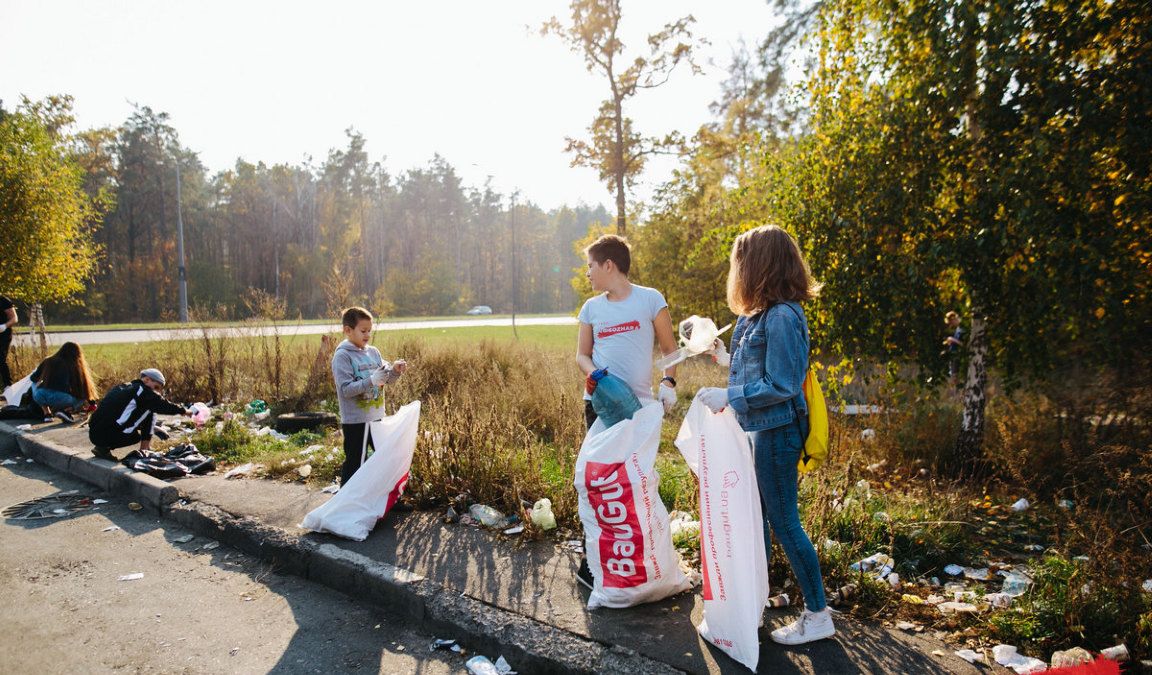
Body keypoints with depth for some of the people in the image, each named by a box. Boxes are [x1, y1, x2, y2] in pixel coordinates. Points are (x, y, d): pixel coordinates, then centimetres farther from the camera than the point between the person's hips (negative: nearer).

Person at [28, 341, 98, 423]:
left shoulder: (48, 361, 18)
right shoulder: (76, 366, 12)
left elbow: (33, 378, 29)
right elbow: (85, 386, 17)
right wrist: (91, 402, 34)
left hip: (40, 397, 3)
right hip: (62, 399, -3)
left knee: (35, 384, 35)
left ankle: (46, 411, 17)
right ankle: (65, 411, -3)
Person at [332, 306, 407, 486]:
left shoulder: (373, 352, 7)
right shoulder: (342, 356, -13)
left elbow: (387, 378, 9)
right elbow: (345, 389, -21)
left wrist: (395, 370, -12)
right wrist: (371, 380, -29)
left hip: (376, 417, 7)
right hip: (355, 421, -7)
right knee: (355, 463, 3)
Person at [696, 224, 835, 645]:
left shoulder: (782, 317, -21)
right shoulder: (759, 314, 7)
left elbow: (780, 386, -22)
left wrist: (727, 396, -21)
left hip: (776, 432, -10)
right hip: (756, 429, 10)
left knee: (784, 522, 2)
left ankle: (818, 615, 18)